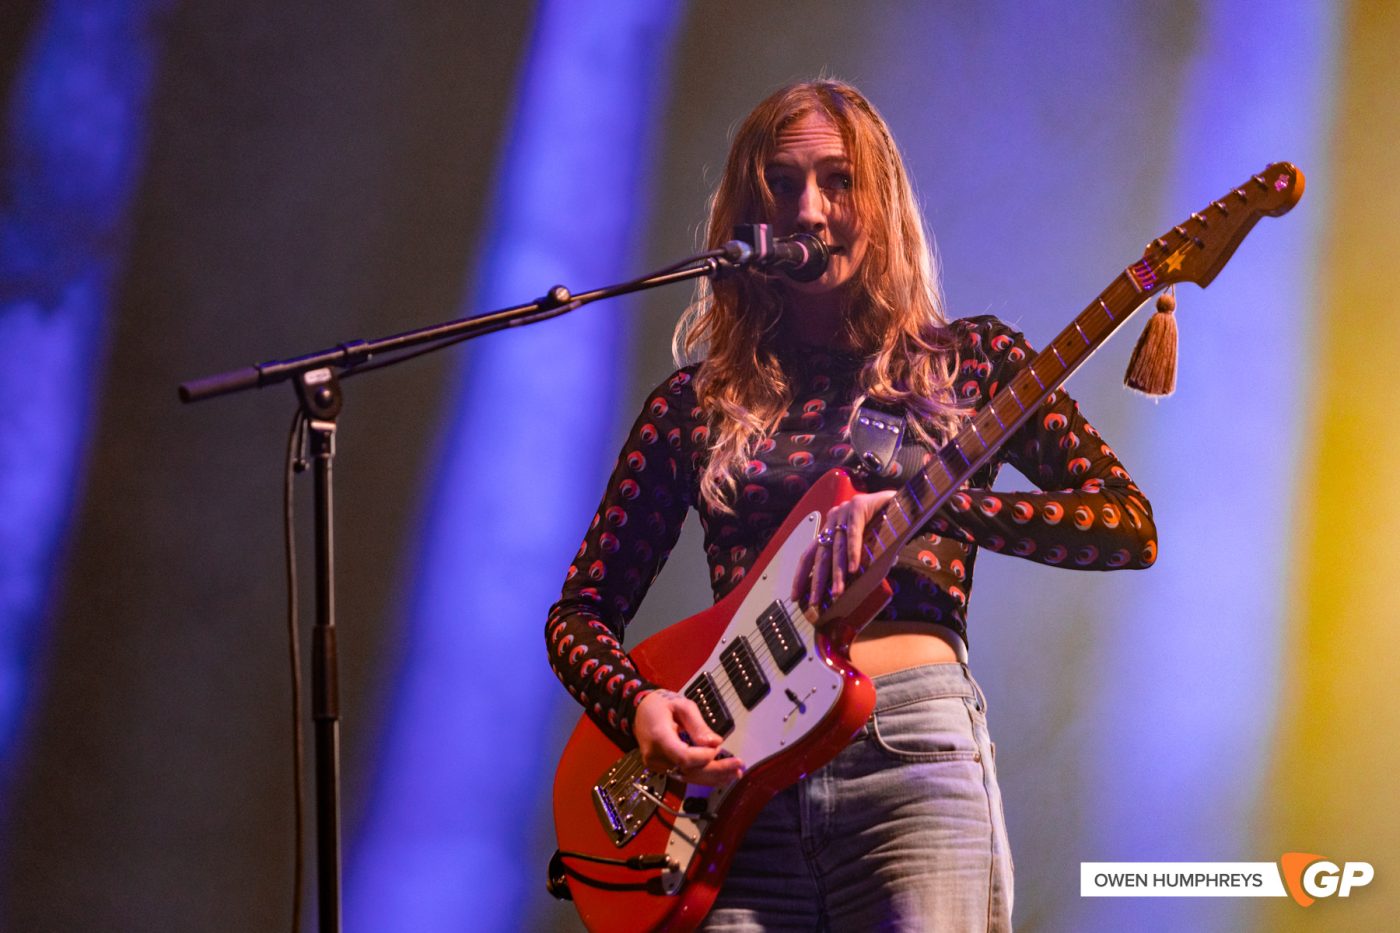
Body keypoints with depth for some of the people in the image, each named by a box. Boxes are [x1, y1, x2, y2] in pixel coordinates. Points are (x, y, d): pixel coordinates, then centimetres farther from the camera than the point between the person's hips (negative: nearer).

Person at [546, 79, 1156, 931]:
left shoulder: (966, 362, 11)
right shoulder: (695, 404, 15)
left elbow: (1130, 525, 0)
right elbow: (581, 611, 16)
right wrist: (637, 705, -6)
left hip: (912, 758, -1)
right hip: (737, 776, 2)